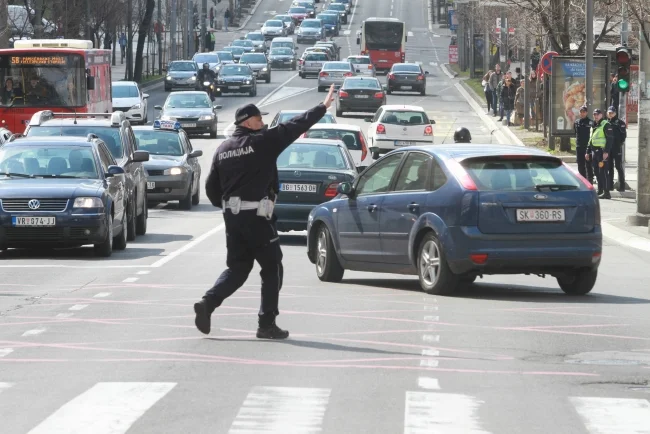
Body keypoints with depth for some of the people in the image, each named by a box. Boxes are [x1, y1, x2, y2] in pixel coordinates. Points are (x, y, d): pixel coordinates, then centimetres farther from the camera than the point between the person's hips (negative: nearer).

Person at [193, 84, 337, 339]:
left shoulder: (223, 149, 10)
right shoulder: (262, 142, -9)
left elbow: (211, 187, 12)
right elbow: (295, 126, -4)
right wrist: (323, 107, 7)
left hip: (232, 217, 7)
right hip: (256, 216, -6)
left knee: (237, 268, 15)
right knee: (272, 268, 6)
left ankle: (207, 303, -7)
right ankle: (267, 324, 4)